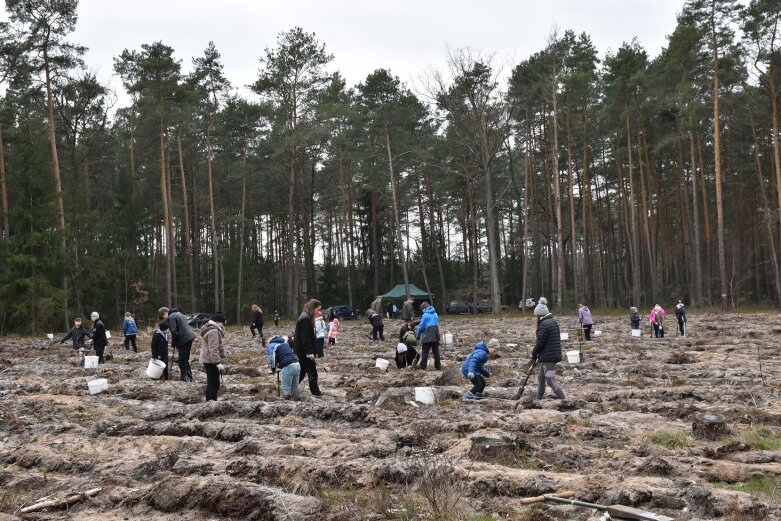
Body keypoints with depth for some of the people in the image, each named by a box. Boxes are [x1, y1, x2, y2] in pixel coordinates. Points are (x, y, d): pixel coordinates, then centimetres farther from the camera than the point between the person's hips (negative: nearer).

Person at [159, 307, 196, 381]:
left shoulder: (171, 317, -9)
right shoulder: (178, 313, 20)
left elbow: (174, 332, -16)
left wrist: (173, 343, -2)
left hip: (183, 339, -9)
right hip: (190, 337, 9)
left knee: (182, 360, 0)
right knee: (186, 359, 19)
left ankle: (183, 378, 3)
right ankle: (189, 377, 24)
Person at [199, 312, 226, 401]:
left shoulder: (209, 329, 16)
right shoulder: (214, 331, -19)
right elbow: (213, 349, -25)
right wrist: (218, 363, -27)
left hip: (207, 360, 11)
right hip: (211, 361, -11)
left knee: (210, 383, 18)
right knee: (214, 384, -8)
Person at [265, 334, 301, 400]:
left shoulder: (271, 345, 4)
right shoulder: (284, 342, 28)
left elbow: (272, 359, -3)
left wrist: (273, 369, 14)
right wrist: (280, 365, 31)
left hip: (288, 367, -8)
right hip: (297, 365, 8)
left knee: (286, 388, 3)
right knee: (295, 387, 19)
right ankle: (298, 401, 24)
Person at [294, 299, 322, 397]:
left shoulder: (306, 317, 14)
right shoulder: (305, 319, -18)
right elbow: (305, 337, -22)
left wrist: (314, 350, 18)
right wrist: (310, 352, -21)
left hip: (300, 351, 10)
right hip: (304, 351, -10)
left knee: (302, 371, 15)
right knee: (312, 371, -3)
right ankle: (315, 392, 3)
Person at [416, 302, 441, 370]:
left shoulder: (425, 315, -9)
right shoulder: (435, 314, 12)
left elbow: (421, 327, -8)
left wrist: (417, 336, 3)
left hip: (427, 337, -6)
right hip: (436, 336, 6)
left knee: (425, 352, 0)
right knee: (436, 351, 12)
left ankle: (422, 367, -1)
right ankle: (438, 366, 13)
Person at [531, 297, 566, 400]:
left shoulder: (544, 324, -17)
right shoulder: (553, 322, 13)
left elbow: (540, 342, -17)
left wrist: (534, 355, -2)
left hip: (548, 357, -10)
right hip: (555, 354, 10)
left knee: (551, 382, -10)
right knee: (541, 379, 20)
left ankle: (565, 401, -14)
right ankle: (538, 399, 29)